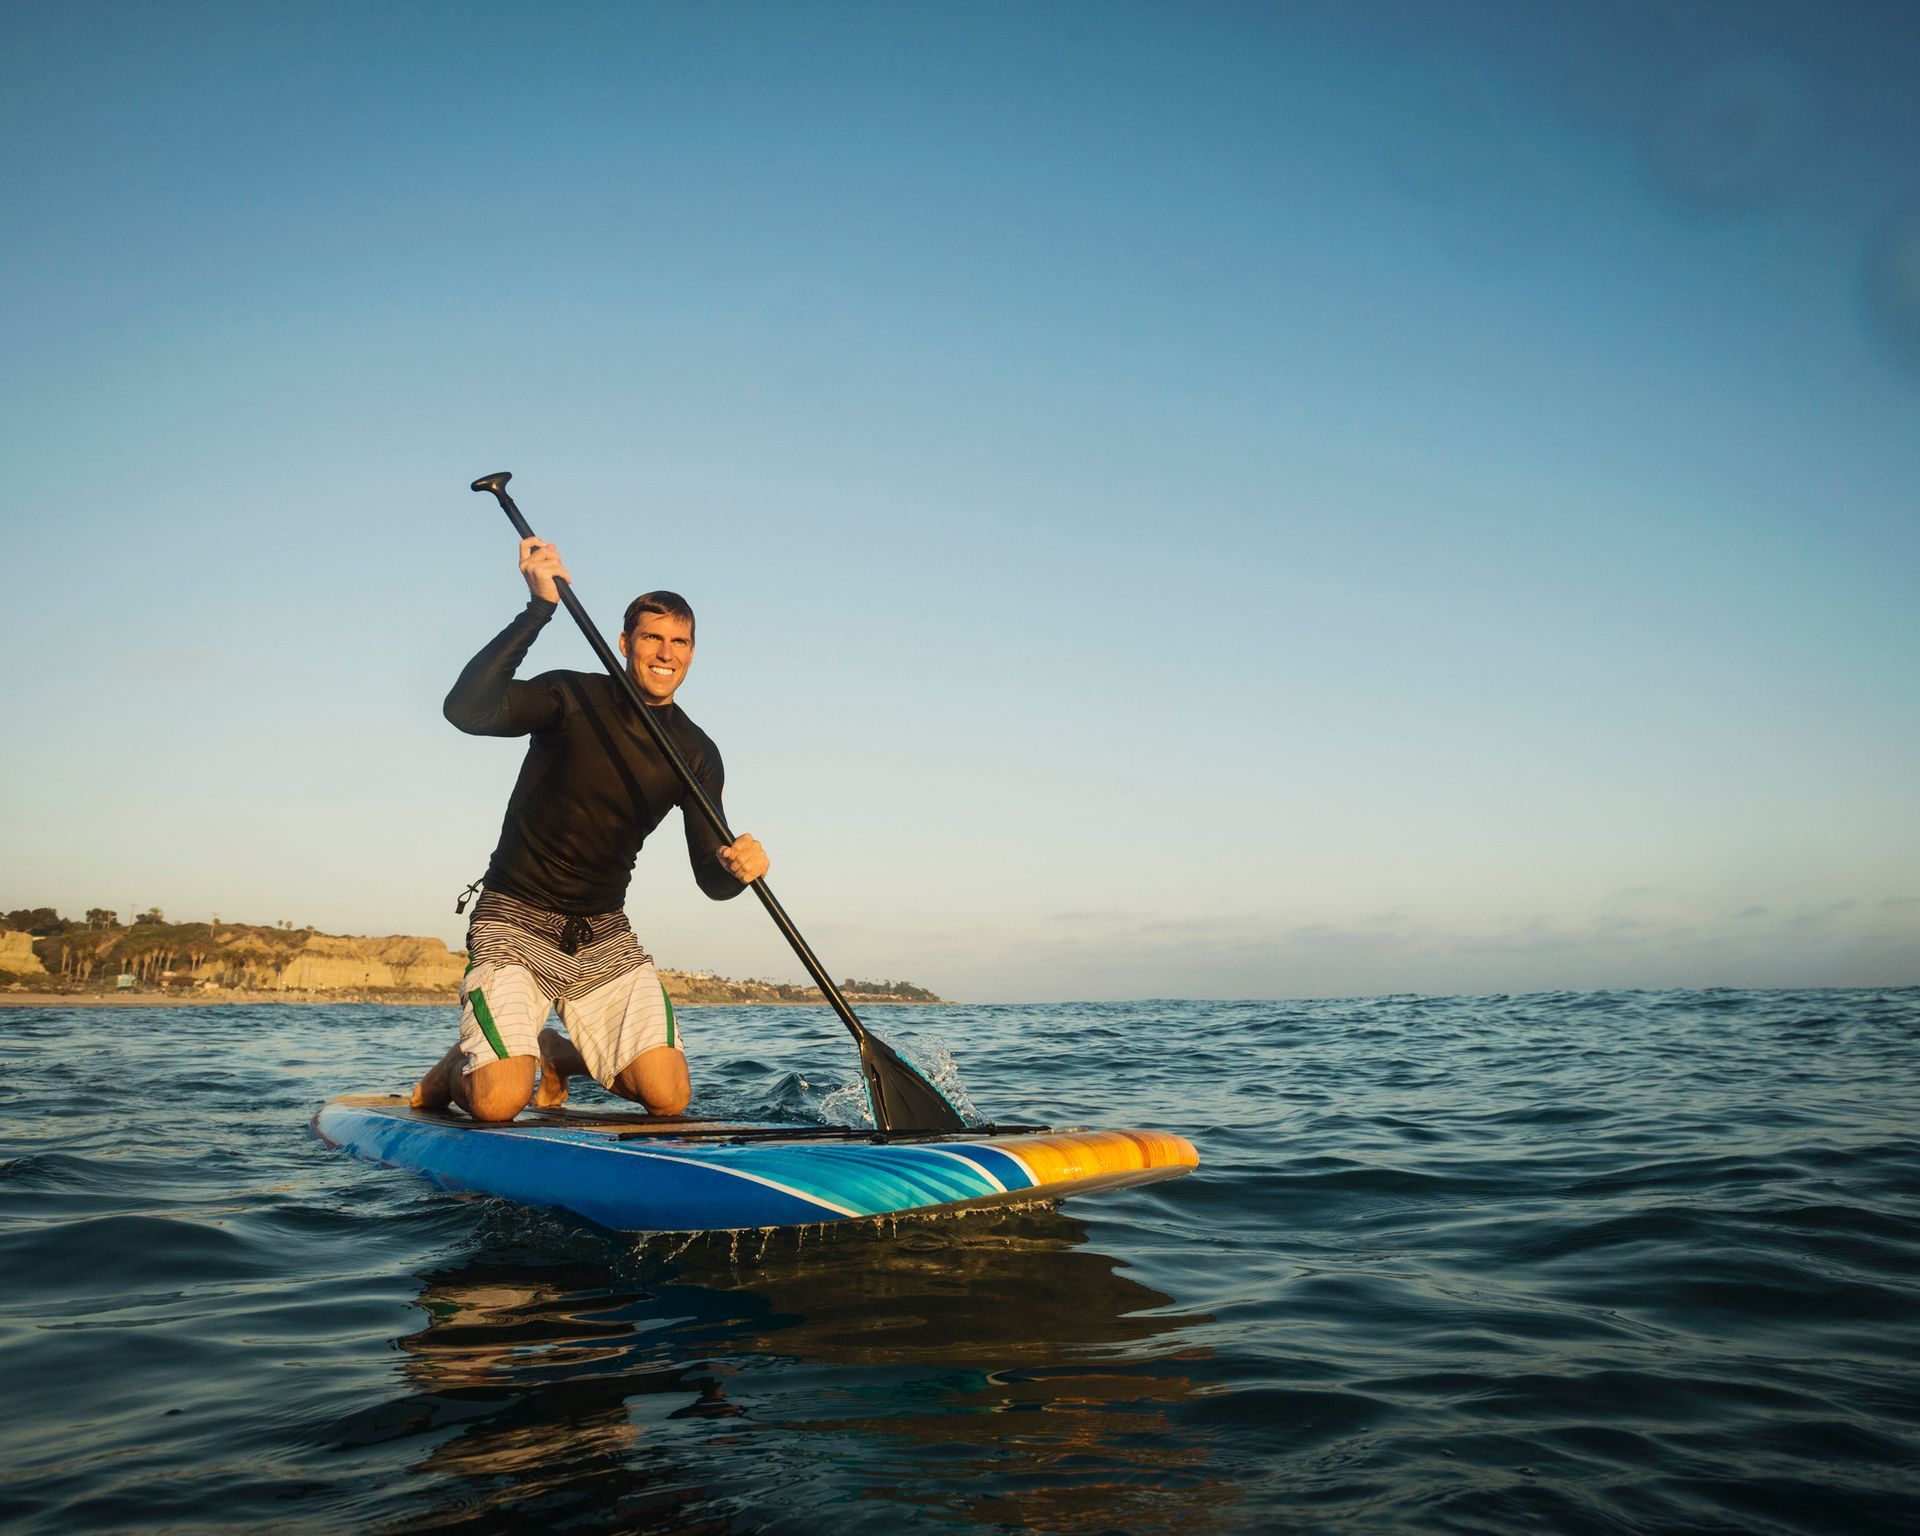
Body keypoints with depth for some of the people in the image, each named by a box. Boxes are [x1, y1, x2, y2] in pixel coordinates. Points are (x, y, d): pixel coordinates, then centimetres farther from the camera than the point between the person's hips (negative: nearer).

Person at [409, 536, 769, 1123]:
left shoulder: (696, 754, 1)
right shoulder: (573, 699, -11)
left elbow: (710, 878, -3)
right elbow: (466, 710, -31)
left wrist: (737, 867, -28)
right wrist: (540, 608, -35)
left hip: (605, 938, 4)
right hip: (515, 924, -4)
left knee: (669, 1099, -11)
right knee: (500, 1105, -21)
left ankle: (562, 1056, 20)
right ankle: (458, 1068, 17)